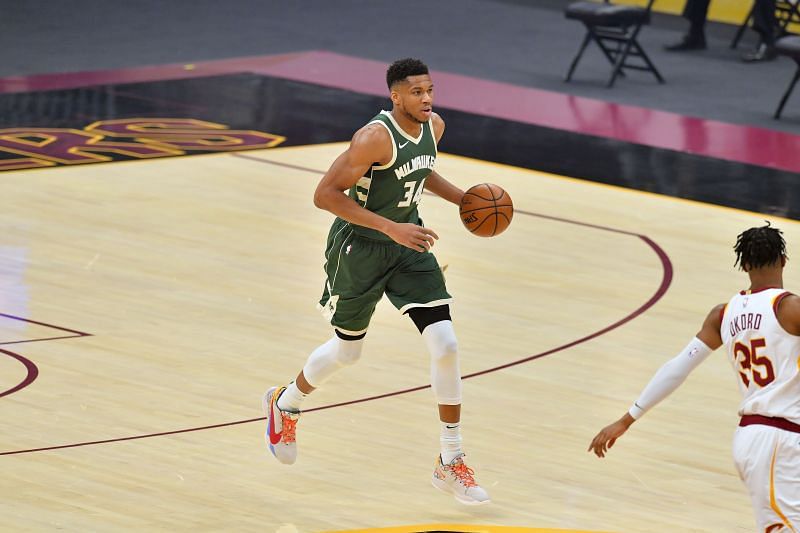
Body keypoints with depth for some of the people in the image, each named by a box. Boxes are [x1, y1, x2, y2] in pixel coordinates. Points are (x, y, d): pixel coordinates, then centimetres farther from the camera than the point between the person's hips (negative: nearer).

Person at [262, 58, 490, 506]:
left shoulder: (434, 126, -2)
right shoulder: (376, 137, -27)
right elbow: (326, 194, -28)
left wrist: (464, 199, 6)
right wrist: (391, 228, -32)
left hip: (408, 243, 6)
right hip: (360, 247, -6)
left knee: (445, 344, -8)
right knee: (347, 351, 12)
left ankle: (451, 463, 3)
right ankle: (285, 405, 46)